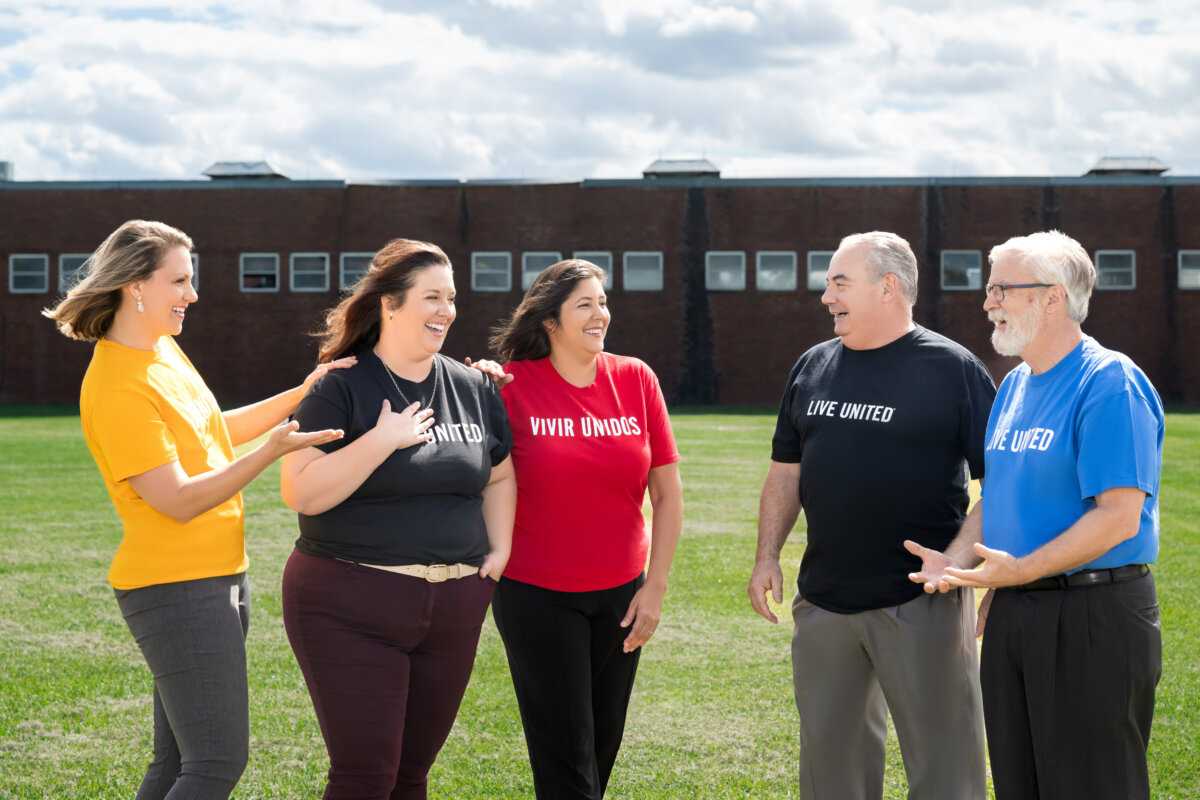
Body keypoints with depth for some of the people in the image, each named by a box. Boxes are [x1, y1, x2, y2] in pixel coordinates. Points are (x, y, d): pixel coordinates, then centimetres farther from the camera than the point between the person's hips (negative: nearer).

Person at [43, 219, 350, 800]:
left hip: (220, 574, 10)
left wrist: (301, 394, 14)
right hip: (176, 586, -9)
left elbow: (213, 432, 22)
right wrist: (271, 450, -23)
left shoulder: (162, 347, 11)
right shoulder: (117, 387, -19)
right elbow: (178, 501, -20)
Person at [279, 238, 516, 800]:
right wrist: (380, 441, -20)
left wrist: (500, 549, 8)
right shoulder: (340, 389, -6)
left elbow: (499, 478, 22)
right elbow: (300, 493, -16)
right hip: (352, 610, -5)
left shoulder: (475, 390, 9)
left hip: (453, 612, 5)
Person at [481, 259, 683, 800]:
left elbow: (667, 494, 3)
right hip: (537, 594, -3)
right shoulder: (512, 385, -9)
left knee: (605, 739, 14)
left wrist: (655, 587, 1)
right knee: (565, 748, 2)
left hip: (620, 593, 3)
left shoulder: (635, 380, -1)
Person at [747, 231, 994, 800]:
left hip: (922, 603, -5)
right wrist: (767, 556, 9)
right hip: (822, 600, 5)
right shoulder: (813, 367, 10)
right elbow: (786, 470, 17)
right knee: (830, 753, 15)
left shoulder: (953, 369, -6)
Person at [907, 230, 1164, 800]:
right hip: (1013, 613, 9)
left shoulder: (1109, 384, -15)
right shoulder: (1013, 385, 14)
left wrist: (1020, 569, -25)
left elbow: (1119, 516, -21)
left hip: (1093, 620, -9)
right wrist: (954, 560, 3)